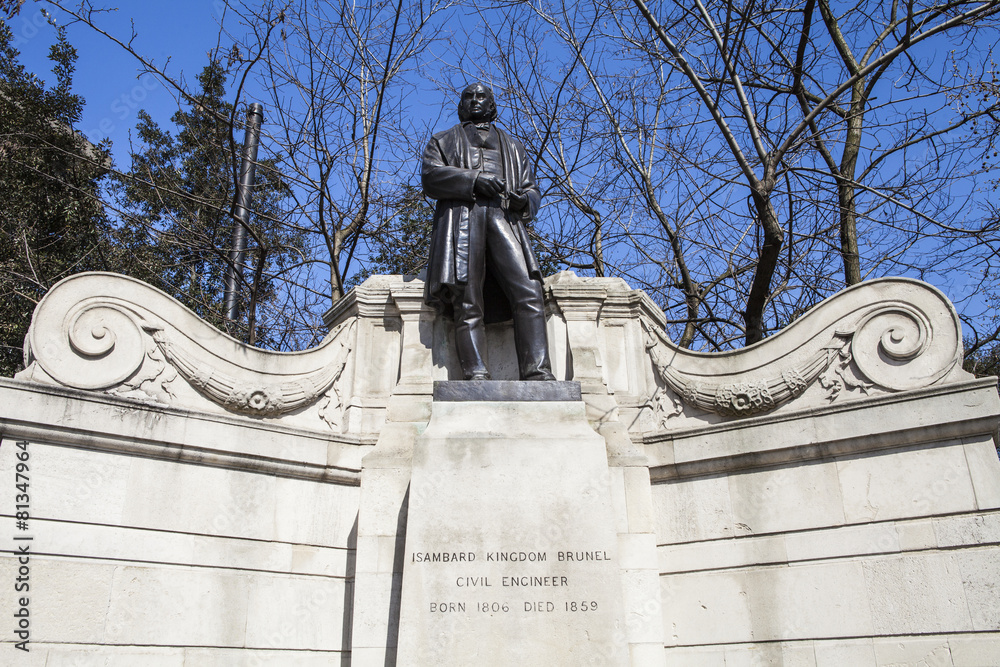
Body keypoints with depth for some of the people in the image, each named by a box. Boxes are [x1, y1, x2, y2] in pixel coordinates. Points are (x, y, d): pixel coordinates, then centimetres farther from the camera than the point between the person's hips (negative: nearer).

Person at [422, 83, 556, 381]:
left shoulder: (513, 146, 36)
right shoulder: (444, 141, 29)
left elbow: (532, 189, 26)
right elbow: (430, 176, 8)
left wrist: (524, 200, -1)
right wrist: (474, 180, -8)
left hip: (505, 219, 1)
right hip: (462, 217, -1)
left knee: (529, 292, -21)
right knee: (468, 303, -16)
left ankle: (538, 373, -28)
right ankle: (476, 375, -23)